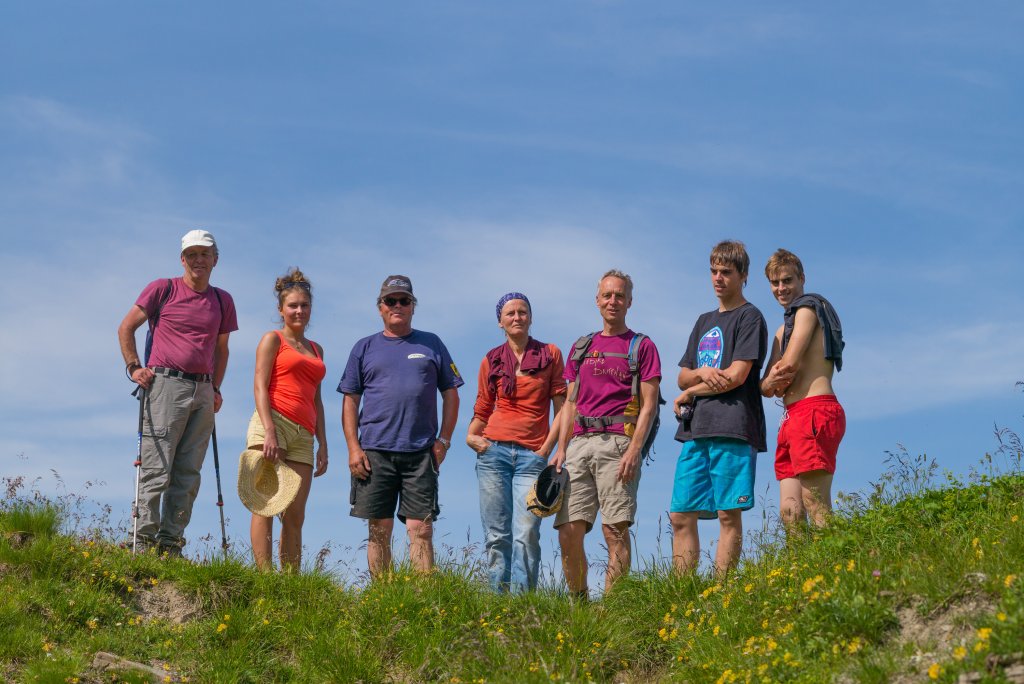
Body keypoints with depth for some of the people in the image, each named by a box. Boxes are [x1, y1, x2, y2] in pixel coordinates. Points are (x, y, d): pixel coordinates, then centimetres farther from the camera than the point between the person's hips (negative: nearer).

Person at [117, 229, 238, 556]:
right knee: (157, 469, -9)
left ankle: (171, 541, 7)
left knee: (188, 473, 3)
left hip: (203, 391, 5)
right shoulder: (163, 289, 3)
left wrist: (215, 388, 15)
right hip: (166, 384, -5)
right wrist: (134, 367, -4)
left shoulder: (222, 300, 16)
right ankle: (145, 539, -7)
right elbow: (126, 327, 6)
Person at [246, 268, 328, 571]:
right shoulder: (273, 339, 8)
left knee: (295, 516, 1)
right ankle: (264, 576, -18)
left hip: (302, 435, 6)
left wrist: (322, 444, 15)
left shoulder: (316, 349, 25)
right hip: (273, 421, -6)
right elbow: (259, 386, -3)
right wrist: (269, 432, -16)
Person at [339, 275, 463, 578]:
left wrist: (444, 440, 2)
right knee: (379, 531, 2)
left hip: (420, 452, 0)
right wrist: (353, 447, -2)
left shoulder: (431, 344, 13)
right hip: (375, 452, 1)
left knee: (421, 530, -6)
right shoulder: (365, 348, 13)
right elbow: (350, 400, 10)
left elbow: (451, 395, 13)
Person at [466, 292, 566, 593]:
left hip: (532, 456, -2)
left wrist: (547, 448, -3)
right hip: (495, 452, 2)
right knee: (496, 534, -3)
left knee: (526, 534, -13)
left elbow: (562, 407, 6)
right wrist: (471, 436, 0)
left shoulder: (550, 354, 8)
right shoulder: (492, 360, 13)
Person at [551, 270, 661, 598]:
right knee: (569, 530, -4)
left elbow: (649, 405, 0)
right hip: (580, 443, 4)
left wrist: (634, 450, -12)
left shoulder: (642, 346, 8)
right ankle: (578, 602, 6)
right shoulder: (581, 347, 22)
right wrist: (561, 448, 8)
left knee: (615, 530, -10)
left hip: (617, 443, -4)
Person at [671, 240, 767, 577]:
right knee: (680, 516, 1)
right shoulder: (704, 321, 24)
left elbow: (736, 376, -8)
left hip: (732, 429, -7)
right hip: (696, 430, 7)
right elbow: (683, 377, 20)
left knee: (729, 515, -7)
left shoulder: (749, 317, 2)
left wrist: (689, 395, 1)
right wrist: (702, 373, -3)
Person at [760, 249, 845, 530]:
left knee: (817, 510, -17)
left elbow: (790, 363, -12)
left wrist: (770, 382, 7)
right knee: (790, 512, 2)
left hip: (813, 412, -10)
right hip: (793, 418, 10)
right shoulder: (782, 330, 29)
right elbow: (767, 387, 19)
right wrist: (771, 384, -3)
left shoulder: (807, 307, 1)